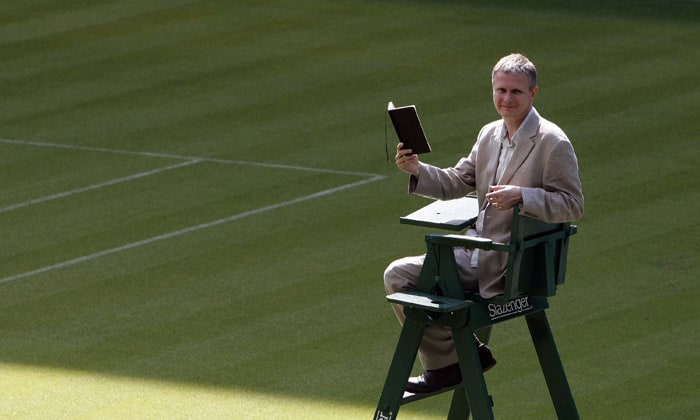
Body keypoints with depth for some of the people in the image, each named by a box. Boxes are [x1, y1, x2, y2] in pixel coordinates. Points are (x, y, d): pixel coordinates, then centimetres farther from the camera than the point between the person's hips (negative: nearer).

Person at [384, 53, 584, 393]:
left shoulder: (553, 144, -11)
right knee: (398, 275, -2)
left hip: (513, 264, -8)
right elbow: (457, 183, 16)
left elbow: (573, 205, -14)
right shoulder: (489, 134, 12)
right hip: (475, 253, 8)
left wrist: (521, 196, -27)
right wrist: (417, 170, -3)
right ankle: (445, 362, 5)